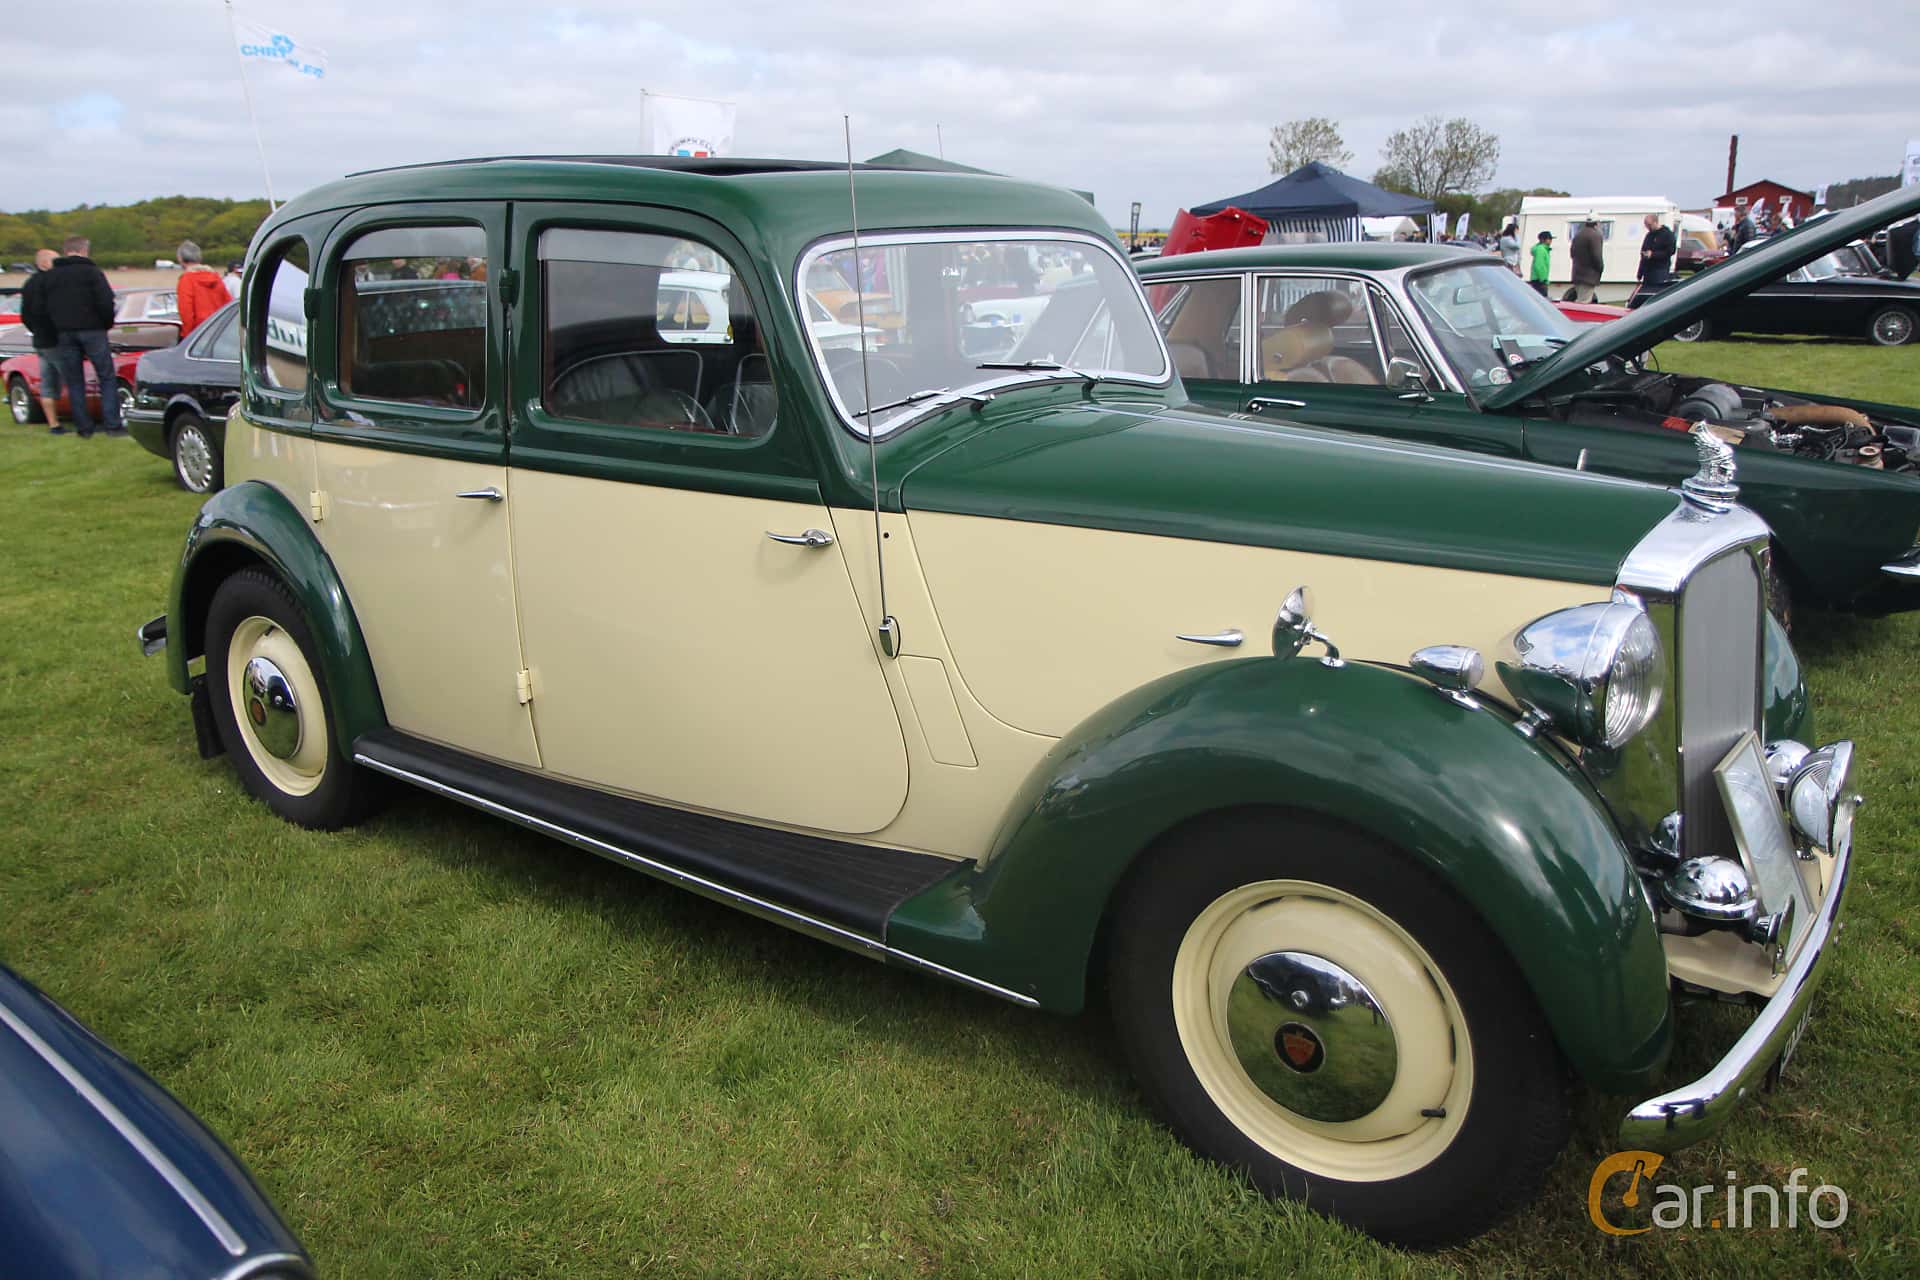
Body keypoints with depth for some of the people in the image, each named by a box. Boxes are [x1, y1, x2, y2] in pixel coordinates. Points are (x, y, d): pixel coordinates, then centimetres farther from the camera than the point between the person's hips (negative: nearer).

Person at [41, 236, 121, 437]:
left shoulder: (50, 275, 9)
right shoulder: (91, 272, -4)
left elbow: (46, 307, 8)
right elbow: (106, 301, -12)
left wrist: (59, 326, 17)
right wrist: (107, 323, 3)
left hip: (64, 332, 4)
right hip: (92, 330, -4)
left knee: (74, 381, 8)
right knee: (106, 377, 3)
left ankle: (83, 427, 6)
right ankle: (112, 424, -5)